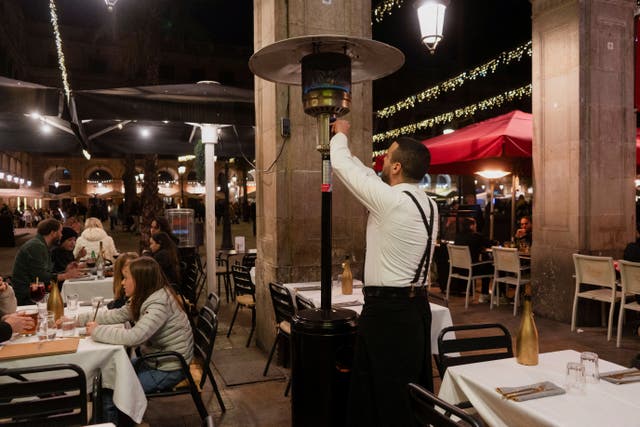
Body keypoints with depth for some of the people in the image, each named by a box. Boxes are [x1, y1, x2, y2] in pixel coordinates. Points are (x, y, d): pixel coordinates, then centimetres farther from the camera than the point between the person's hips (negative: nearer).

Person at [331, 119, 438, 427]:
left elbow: (341, 166, -6)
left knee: (389, 395, 3)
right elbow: (372, 178, 21)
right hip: (416, 305, 9)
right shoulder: (427, 204, 8)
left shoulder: (391, 201, -17)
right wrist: (345, 148, 28)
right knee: (414, 392, 17)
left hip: (387, 310, -9)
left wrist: (340, 135, 14)